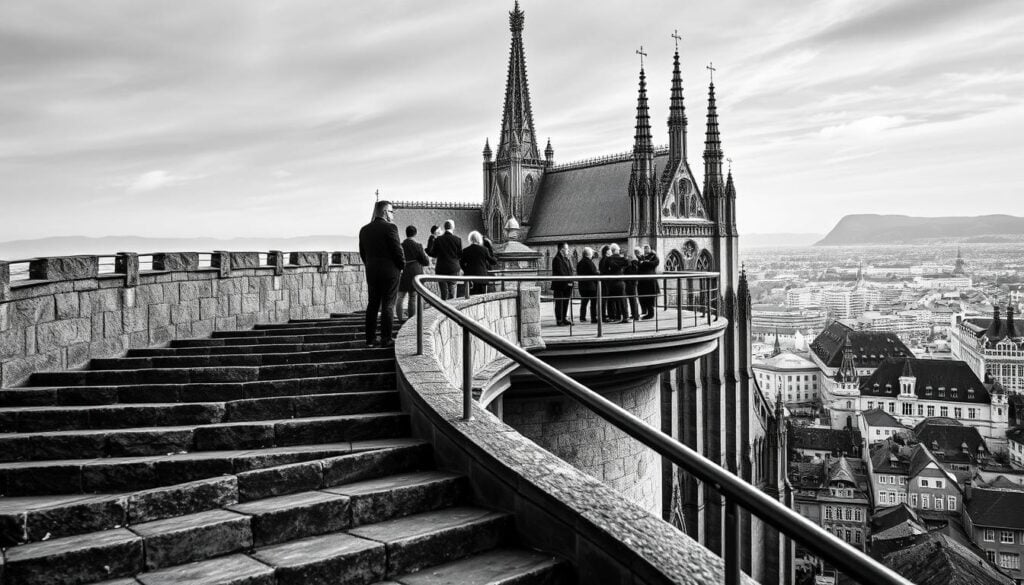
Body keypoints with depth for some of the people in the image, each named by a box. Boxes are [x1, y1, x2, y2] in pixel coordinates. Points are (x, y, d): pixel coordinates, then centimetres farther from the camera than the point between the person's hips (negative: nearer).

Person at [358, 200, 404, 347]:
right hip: (389, 271, -6)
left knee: (372, 304, 11)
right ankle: (386, 339, 1)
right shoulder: (390, 227, -12)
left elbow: (362, 253, 10)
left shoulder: (364, 230, 7)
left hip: (371, 272, 6)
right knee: (388, 305, 0)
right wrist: (401, 266, 1)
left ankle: (370, 339, 12)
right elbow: (398, 250, -14)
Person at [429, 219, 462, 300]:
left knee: (443, 291, 5)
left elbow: (433, 254, -1)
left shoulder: (438, 239, -5)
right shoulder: (458, 239, -6)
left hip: (441, 269, 0)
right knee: (452, 291, 5)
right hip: (454, 269, 0)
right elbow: (460, 256, -2)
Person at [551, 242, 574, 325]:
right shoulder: (557, 259, -12)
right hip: (560, 285, -8)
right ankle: (559, 320, 2)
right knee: (559, 303, -2)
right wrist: (567, 282, -18)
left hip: (567, 286, 9)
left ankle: (564, 319, 20)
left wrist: (571, 282, 9)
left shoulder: (567, 259, 18)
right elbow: (560, 273, -18)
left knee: (566, 303, 12)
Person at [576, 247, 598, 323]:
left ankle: (582, 318, 9)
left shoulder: (579, 262, 10)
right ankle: (593, 318, -1)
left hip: (582, 285, 7)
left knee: (584, 302, 11)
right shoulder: (589, 262, -13)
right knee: (593, 302, 0)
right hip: (591, 285, -7)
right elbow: (594, 273, -13)